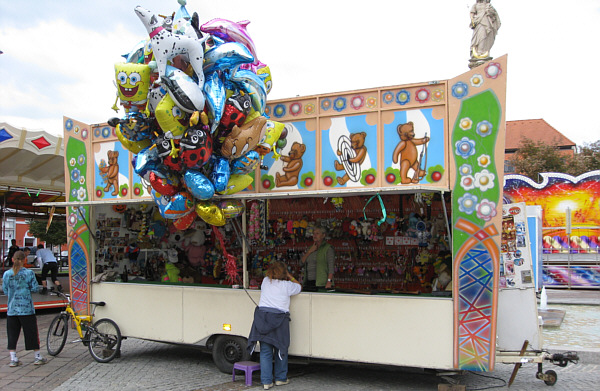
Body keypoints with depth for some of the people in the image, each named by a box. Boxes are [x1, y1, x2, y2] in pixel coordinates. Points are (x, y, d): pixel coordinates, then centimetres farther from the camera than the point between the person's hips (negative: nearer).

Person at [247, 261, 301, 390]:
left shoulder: (265, 281, 9)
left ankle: (266, 381, 5)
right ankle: (280, 378, 22)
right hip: (279, 319, -3)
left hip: (262, 316, 3)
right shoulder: (287, 285, -2)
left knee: (265, 351, 5)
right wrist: (289, 276, 24)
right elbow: (299, 287, 16)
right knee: (281, 349, 12)